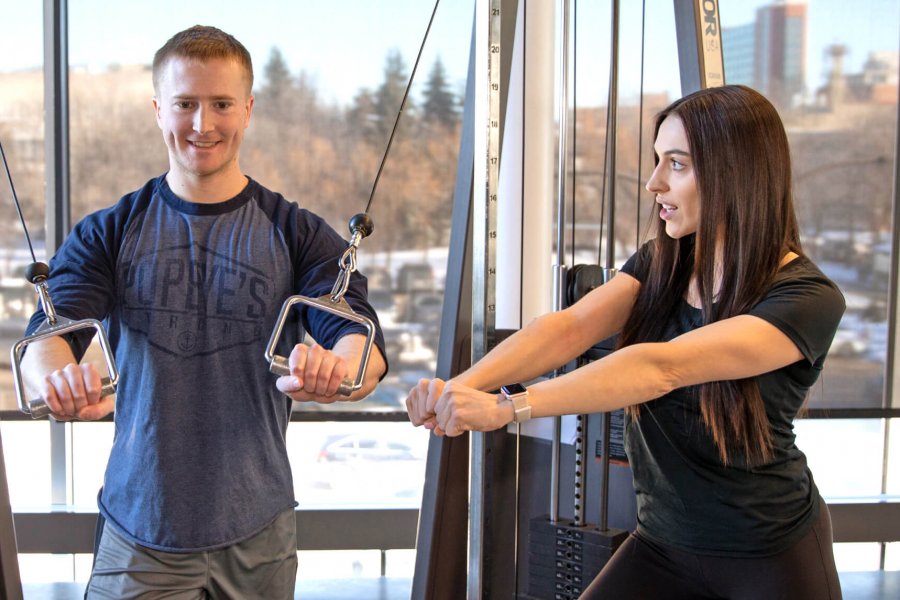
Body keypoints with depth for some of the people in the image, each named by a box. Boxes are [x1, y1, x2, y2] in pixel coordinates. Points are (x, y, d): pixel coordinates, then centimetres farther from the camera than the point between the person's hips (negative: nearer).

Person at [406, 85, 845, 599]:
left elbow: (660, 368, -33)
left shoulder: (809, 299, -20)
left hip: (771, 556, -4)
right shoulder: (662, 263, -2)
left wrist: (507, 407, -41)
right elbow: (569, 329, -17)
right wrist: (460, 386, -32)